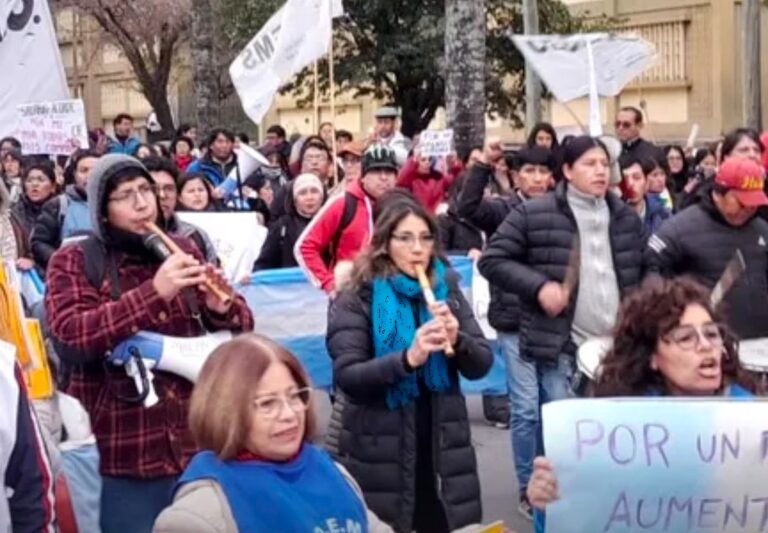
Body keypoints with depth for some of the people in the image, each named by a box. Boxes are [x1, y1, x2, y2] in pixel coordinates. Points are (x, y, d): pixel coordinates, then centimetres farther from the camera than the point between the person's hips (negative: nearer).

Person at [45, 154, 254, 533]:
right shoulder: (73, 262, -3)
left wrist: (221, 308, -14)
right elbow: (67, 339, -19)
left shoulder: (183, 251, 8)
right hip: (120, 458, -4)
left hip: (197, 447, 4)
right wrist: (153, 293, -25)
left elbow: (241, 328, 10)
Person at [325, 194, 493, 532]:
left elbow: (481, 365, 4)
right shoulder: (357, 298, -6)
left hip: (442, 451, 4)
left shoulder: (446, 287, 6)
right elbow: (346, 376, -16)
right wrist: (407, 358, -29)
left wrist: (458, 340, -16)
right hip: (378, 457, -3)